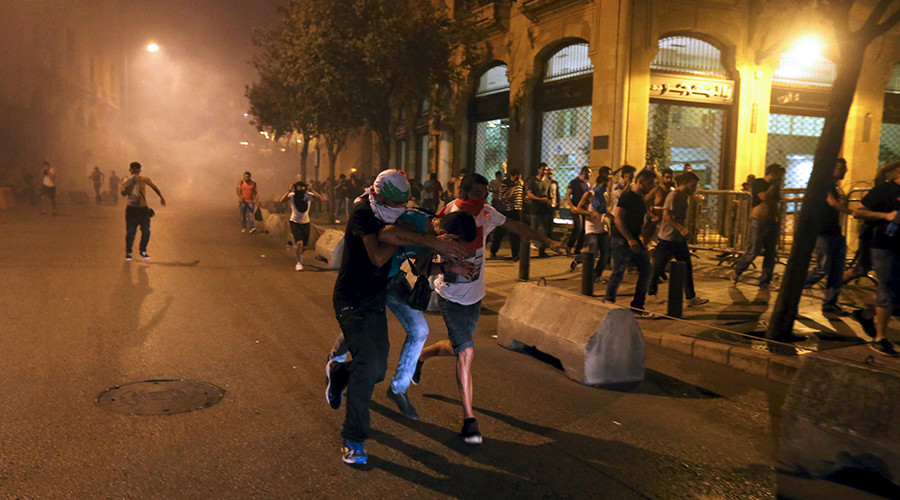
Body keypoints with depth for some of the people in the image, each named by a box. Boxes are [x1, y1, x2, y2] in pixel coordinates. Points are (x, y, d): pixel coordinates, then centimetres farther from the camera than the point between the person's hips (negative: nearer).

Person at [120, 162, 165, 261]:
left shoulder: (144, 180, 2)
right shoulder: (127, 182, -2)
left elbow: (154, 187, 19)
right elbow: (123, 193, -19)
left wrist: (161, 198, 24)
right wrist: (132, 184, -26)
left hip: (143, 209, 2)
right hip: (131, 209, -2)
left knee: (146, 232, -1)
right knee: (130, 232, -1)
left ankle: (142, 251, 19)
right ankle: (128, 252, 16)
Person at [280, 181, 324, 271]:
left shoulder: (308, 195, -12)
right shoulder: (292, 195, -15)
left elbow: (321, 199, -26)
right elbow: (282, 201, -32)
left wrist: (311, 190, -33)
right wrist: (289, 191, -38)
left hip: (305, 222, 3)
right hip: (294, 222, -3)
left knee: (304, 245, 12)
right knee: (299, 242, -19)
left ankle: (300, 253, 49)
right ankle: (299, 262, 0)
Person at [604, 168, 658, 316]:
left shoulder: (641, 200, 17)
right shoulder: (627, 196, -11)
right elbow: (618, 219, -19)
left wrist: (643, 244, 20)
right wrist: (630, 239, -24)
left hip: (634, 242, 9)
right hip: (621, 241, -9)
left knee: (646, 270, 5)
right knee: (618, 272, -5)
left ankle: (637, 306, 14)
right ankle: (607, 303, 11)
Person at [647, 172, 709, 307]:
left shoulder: (687, 197, 13)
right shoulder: (673, 196, -15)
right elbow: (666, 215, -25)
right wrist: (681, 229, -31)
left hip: (680, 240, 9)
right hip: (667, 238, -9)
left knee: (687, 268, 7)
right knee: (659, 268, 2)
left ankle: (691, 298, 11)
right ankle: (652, 293, 18)